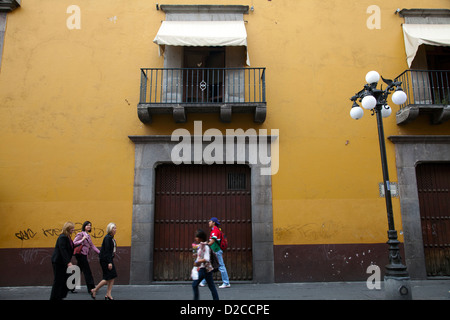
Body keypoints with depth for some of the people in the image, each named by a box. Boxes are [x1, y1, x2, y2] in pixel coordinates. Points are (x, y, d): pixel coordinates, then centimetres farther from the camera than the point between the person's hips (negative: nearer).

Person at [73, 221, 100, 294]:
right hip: (81, 254, -8)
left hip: (84, 255, 8)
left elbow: (92, 246, 18)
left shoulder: (88, 236, 17)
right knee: (87, 271, -7)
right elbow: (74, 243, -12)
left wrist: (99, 252, 13)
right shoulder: (80, 234, -6)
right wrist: (82, 240, -19)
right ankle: (91, 288, -3)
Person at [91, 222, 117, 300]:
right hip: (105, 260, -9)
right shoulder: (107, 238, -16)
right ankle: (94, 290, 12)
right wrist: (109, 262, -23)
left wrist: (110, 261, 15)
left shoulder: (112, 238, 11)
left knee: (112, 277, 4)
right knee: (108, 278, -6)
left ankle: (108, 295, 10)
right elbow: (107, 251, -20)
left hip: (109, 259, 9)